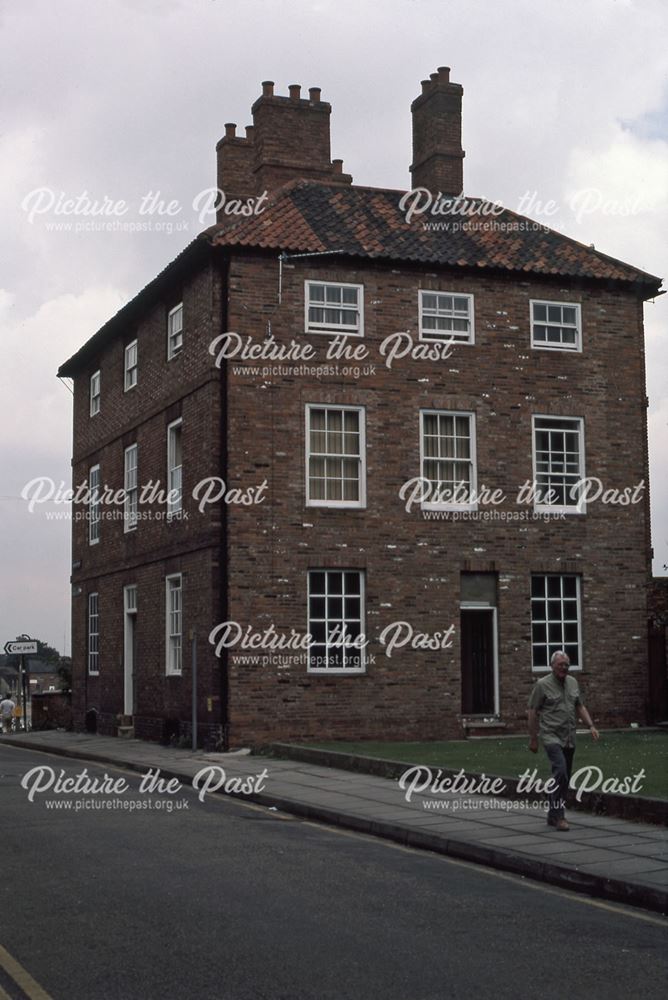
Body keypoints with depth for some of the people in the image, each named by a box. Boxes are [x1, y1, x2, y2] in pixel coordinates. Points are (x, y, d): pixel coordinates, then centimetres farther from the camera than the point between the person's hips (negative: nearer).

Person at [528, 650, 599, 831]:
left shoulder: (572, 682, 12)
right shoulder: (542, 685, -6)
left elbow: (579, 707, 20)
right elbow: (533, 712, -3)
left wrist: (591, 726, 7)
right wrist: (533, 739, -3)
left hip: (569, 739, 6)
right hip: (551, 736, -6)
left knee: (563, 778, 9)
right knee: (561, 771, -22)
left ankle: (553, 815, 21)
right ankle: (559, 816, -20)